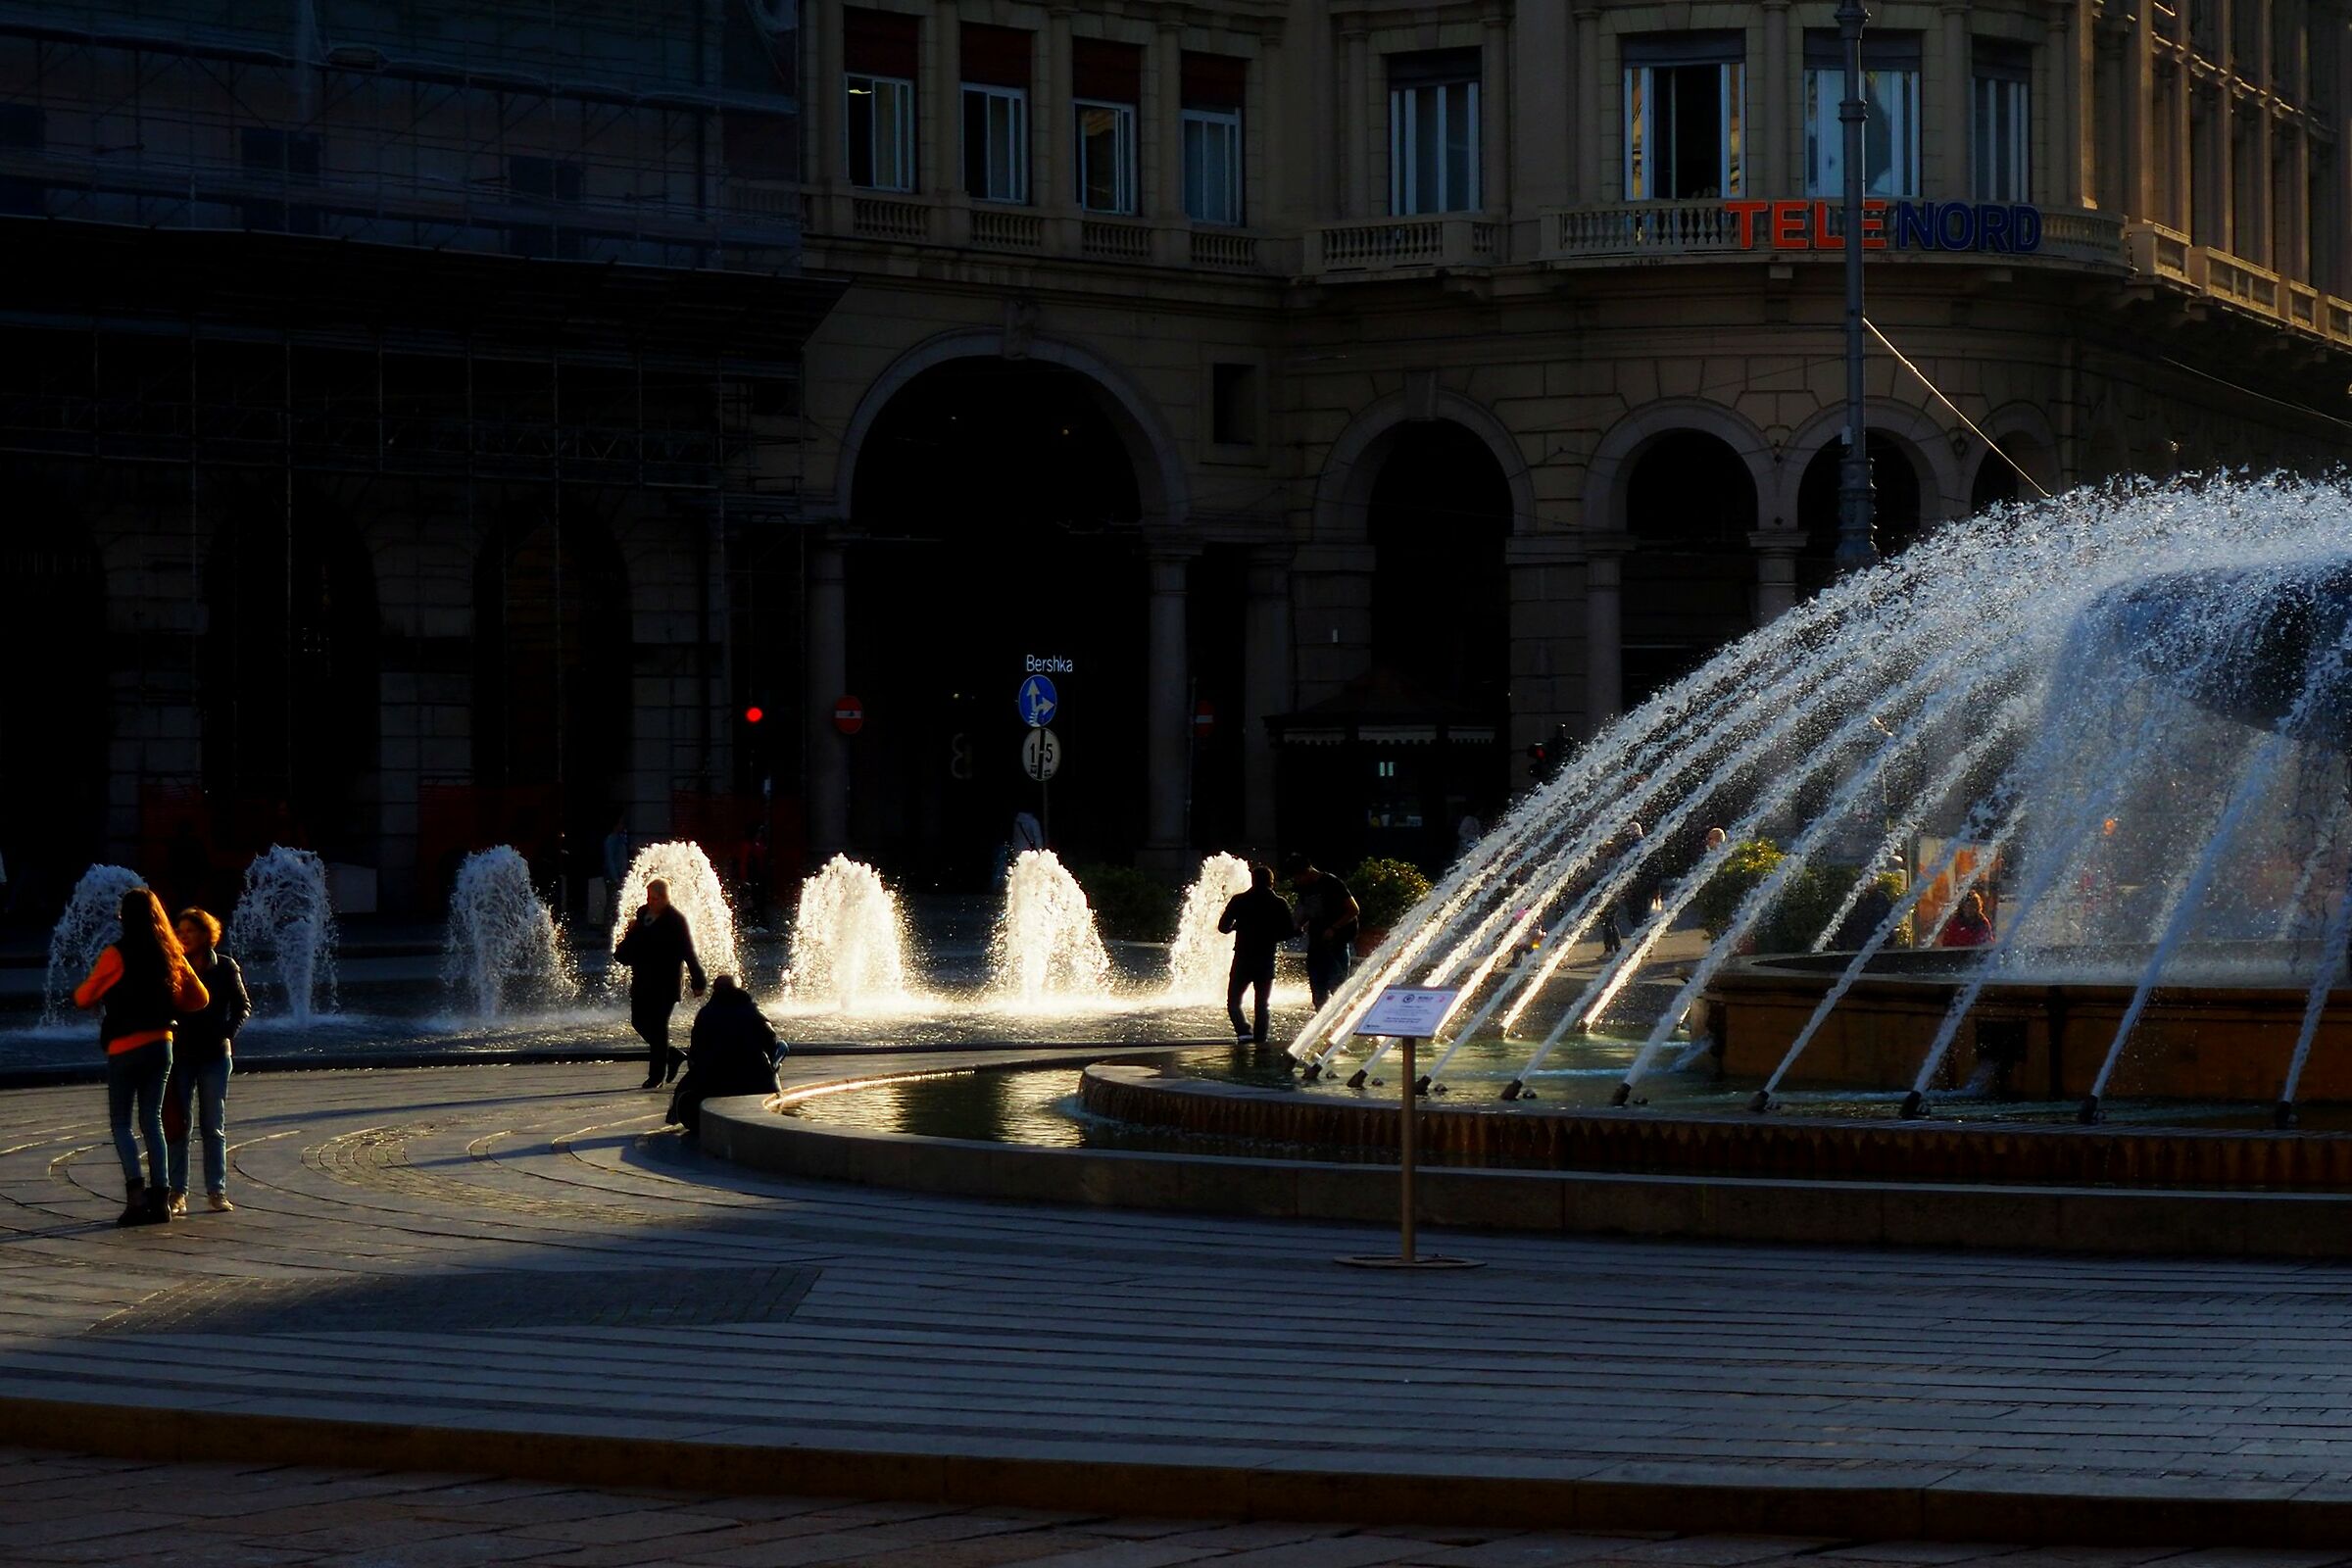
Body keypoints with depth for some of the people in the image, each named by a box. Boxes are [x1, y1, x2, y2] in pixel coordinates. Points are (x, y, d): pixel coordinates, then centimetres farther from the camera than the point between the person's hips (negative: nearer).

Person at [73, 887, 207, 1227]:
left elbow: (84, 998, -5)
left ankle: (135, 1188, -16)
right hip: (160, 1043, 4)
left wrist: (79, 992, 17)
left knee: (121, 1122, 3)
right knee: (152, 1120, 10)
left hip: (125, 1048, -4)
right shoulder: (171, 954, 3)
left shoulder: (117, 955, -12)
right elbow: (199, 998, 9)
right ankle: (159, 1196, 5)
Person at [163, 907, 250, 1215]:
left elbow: (243, 1005, 5)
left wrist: (229, 1031, -11)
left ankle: (217, 1191, 9)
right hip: (179, 1054, 0)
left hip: (214, 1054, 0)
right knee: (177, 1125, -2)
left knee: (214, 1127, 4)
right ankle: (177, 1192, 1)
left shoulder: (225, 967, 0)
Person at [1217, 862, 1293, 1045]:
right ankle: (1260, 1037, 5)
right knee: (1262, 1004, 12)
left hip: (1242, 961, -2)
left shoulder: (1239, 901, -4)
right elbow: (1288, 932, -1)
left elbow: (1223, 926, -1)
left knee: (1233, 1002, 7)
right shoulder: (1279, 904, -1)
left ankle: (1244, 1031, -14)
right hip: (1267, 963, 2)